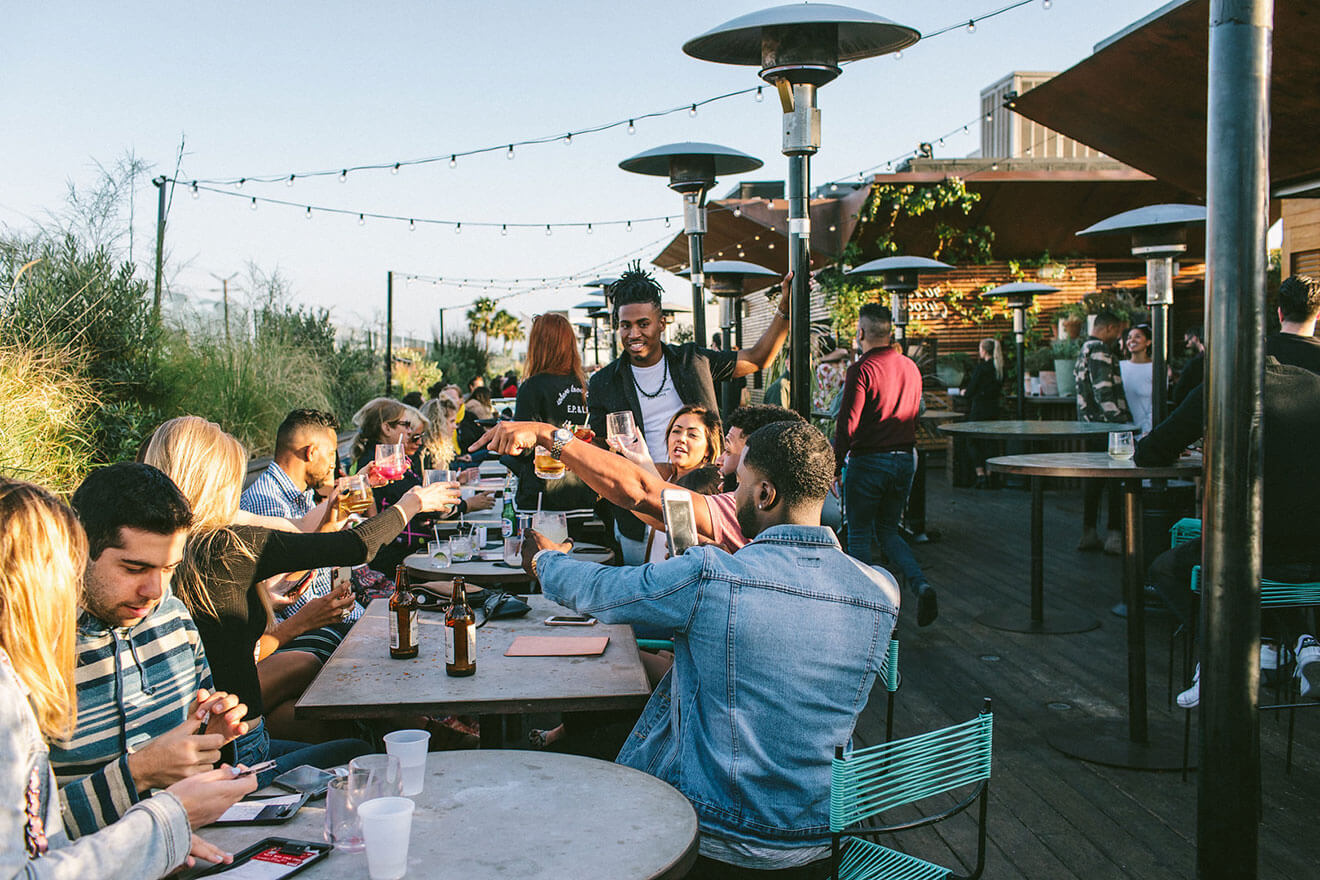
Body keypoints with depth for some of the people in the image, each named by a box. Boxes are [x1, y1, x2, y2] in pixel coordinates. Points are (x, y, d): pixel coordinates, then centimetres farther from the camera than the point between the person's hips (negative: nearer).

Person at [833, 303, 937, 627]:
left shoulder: (861, 370, -14)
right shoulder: (911, 368, 6)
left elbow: (847, 425, -16)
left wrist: (835, 466, -10)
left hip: (868, 460, -6)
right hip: (906, 459, 6)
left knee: (859, 535, 8)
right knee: (888, 531, 18)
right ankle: (922, 585, -3)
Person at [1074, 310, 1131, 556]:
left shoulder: (1085, 350, 20)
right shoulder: (1099, 350, -12)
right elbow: (1104, 392, -21)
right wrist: (1120, 422, -23)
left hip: (1090, 424, 10)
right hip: (1106, 425, -10)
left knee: (1094, 479, 13)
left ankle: (1089, 533, 16)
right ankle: (1115, 535, -6)